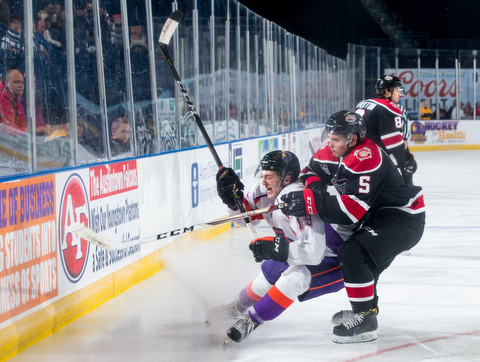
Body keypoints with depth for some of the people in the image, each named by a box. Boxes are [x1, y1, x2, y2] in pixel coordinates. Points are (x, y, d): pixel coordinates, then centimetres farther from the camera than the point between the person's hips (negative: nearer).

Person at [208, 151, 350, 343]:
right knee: (270, 271, 19)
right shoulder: (266, 192, -9)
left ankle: (251, 320, -15)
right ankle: (238, 307, 48)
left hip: (333, 262, -10)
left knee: (294, 277, -30)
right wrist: (233, 198, -11)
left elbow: (313, 251, -41)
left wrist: (275, 249, -39)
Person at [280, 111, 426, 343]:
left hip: (403, 219, -11)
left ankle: (366, 318, -17)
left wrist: (308, 202, -35)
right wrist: (313, 185, -9)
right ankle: (365, 306, 39)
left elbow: (352, 209, -34)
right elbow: (313, 169, 15)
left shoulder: (366, 160, -29)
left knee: (353, 253, -25)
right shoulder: (335, 150, 0)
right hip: (377, 214, 11)